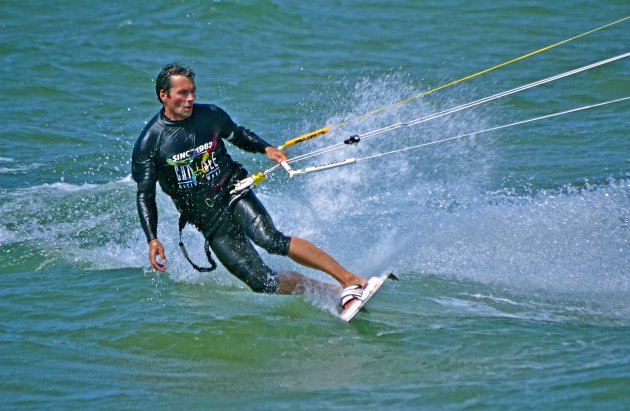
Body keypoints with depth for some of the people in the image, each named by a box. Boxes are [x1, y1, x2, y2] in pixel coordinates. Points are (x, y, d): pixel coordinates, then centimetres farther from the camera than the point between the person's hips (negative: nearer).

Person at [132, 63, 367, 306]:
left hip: (233, 195, 0)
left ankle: (350, 279, -33)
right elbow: (145, 196, -3)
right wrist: (152, 240, -15)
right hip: (208, 220, 0)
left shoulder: (210, 115, 1)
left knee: (270, 240, -31)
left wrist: (266, 148, 2)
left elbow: (238, 136, 21)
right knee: (263, 283, -16)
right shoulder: (149, 144, -7)